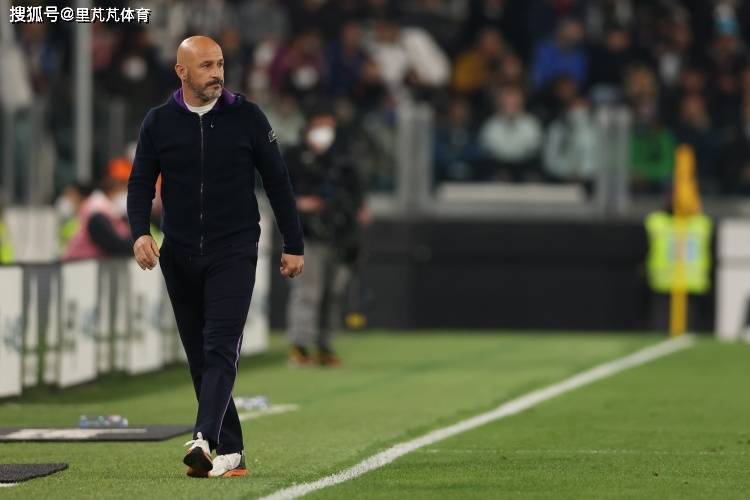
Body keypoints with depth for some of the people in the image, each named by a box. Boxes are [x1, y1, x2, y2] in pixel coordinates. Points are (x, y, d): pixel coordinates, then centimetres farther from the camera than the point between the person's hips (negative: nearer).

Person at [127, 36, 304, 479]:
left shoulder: (246, 117, -1)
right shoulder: (159, 122, 4)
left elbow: (278, 182, 4)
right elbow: (141, 183, 6)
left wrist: (294, 246, 3)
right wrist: (141, 231, -13)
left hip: (234, 252, -3)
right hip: (180, 256, 3)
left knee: (221, 348, -17)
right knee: (199, 356, 5)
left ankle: (205, 441, -30)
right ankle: (230, 452, 12)